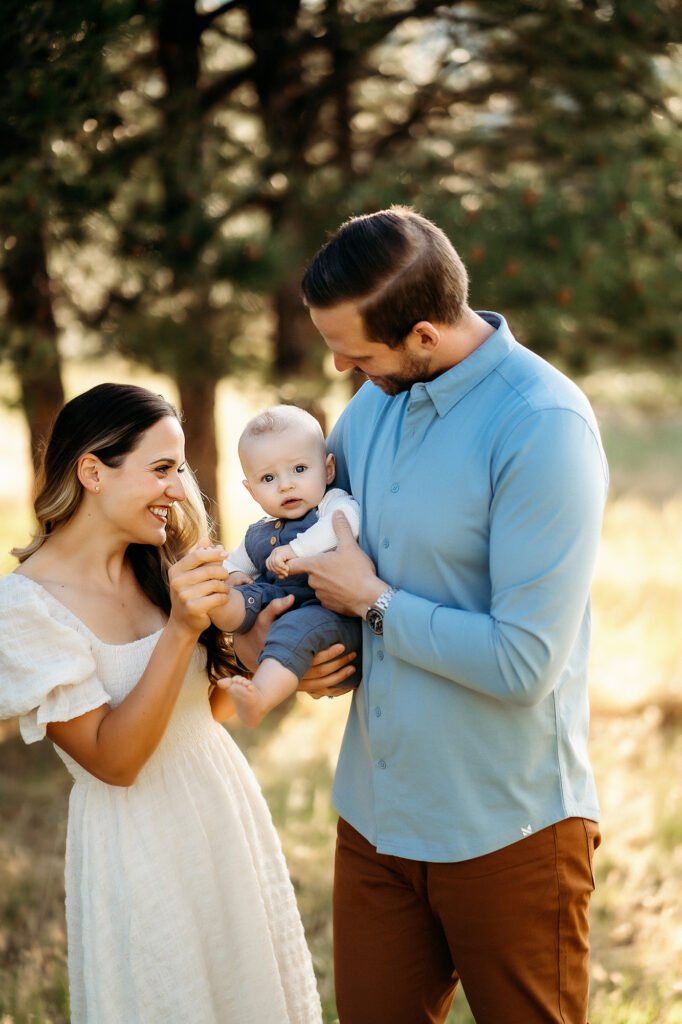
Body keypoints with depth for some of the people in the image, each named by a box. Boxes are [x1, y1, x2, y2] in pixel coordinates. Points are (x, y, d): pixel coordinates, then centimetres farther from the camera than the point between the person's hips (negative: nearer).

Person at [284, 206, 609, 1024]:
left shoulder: (543, 427, -21)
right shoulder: (377, 398, 2)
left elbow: (523, 664, -25)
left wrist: (374, 602, -13)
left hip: (506, 827, -6)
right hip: (375, 807, 7)